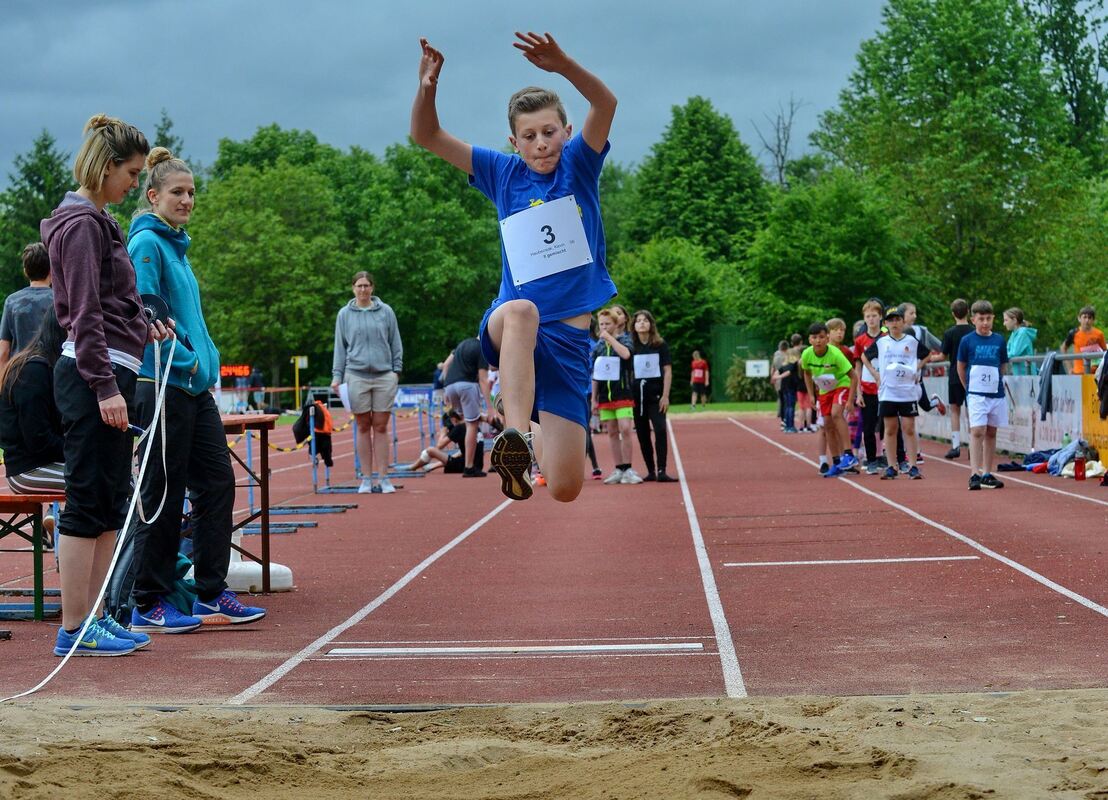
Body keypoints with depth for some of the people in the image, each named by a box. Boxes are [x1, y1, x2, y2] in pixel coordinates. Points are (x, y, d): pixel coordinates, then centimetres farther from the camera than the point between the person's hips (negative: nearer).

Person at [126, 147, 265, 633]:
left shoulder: (175, 244, 19)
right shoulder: (147, 242, -9)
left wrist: (206, 362, 12)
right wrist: (187, 362, -15)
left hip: (195, 387, 9)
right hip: (163, 386, -9)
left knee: (217, 482, 8)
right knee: (163, 493, -4)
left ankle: (212, 594, 14)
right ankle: (147, 605, 3)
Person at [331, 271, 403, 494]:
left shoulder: (385, 312, 6)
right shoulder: (344, 314, 8)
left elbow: (395, 343, 10)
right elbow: (340, 347, 10)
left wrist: (397, 370, 3)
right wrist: (337, 375, 4)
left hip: (384, 376, 0)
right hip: (356, 377, 0)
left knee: (381, 427, 1)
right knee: (363, 428, 4)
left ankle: (383, 478, 5)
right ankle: (367, 478, 8)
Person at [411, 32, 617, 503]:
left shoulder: (579, 165, 2)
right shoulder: (503, 173, 7)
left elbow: (606, 103, -17)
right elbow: (427, 137, 3)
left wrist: (562, 65, -34)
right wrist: (427, 88, -16)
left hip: (568, 340, 0)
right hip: (506, 328, 0)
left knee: (564, 489, -5)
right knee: (522, 311, -42)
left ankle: (537, 439, 31)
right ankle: (515, 436, -54)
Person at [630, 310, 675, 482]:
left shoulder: (660, 345, 2)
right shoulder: (631, 346, 6)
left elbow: (668, 371, 0)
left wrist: (665, 396, -8)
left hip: (655, 394, -2)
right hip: (637, 395, 2)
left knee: (660, 429, -15)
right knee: (642, 433, 5)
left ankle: (661, 471, -17)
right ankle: (651, 471, 14)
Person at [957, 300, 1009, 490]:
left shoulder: (999, 340, 3)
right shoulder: (967, 341, -3)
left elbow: (1004, 367, 13)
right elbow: (961, 368, 6)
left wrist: (995, 382, 10)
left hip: (996, 394, 3)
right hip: (976, 394, -3)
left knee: (991, 433, 9)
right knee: (977, 432, -11)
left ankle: (987, 474, 16)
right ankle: (974, 474, -14)